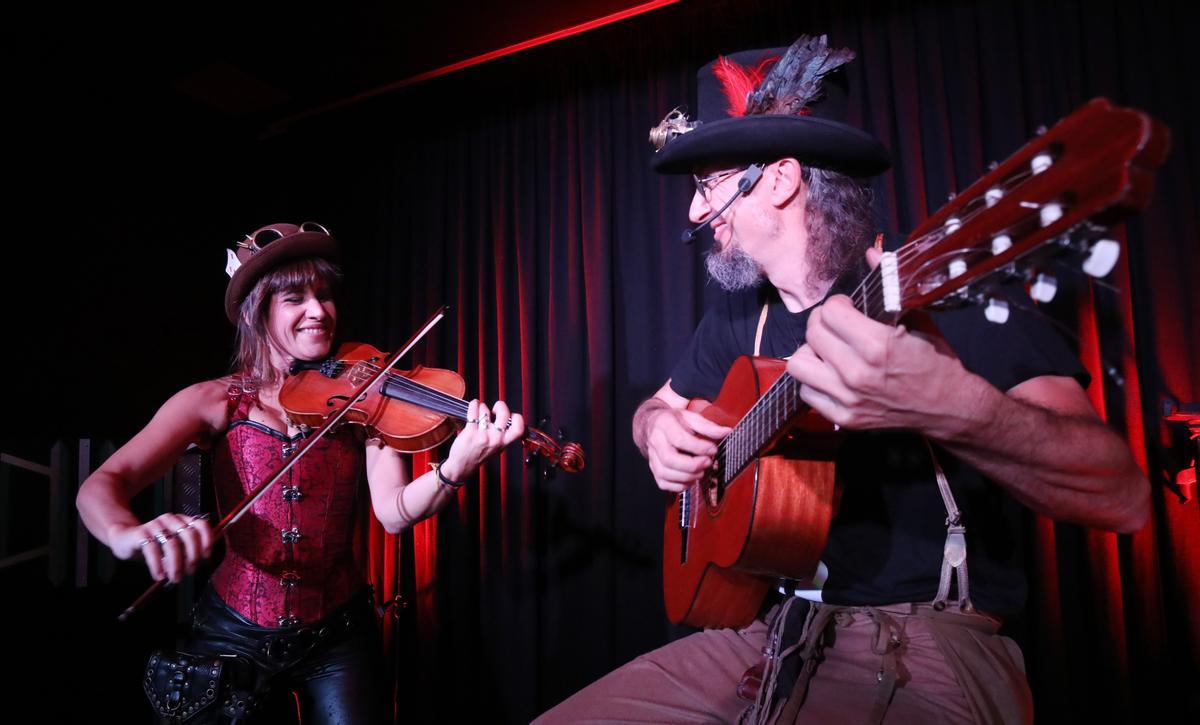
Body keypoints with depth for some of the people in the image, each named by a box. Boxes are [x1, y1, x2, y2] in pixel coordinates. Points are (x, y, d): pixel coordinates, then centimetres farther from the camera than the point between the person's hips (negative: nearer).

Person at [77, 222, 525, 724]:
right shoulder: (216, 402, -6)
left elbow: (394, 512, -18)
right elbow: (100, 486, -17)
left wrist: (455, 469, -39)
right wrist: (128, 533, -40)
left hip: (336, 638, 0)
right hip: (234, 637, 0)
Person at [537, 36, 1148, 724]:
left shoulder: (945, 293, -11)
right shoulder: (737, 317, 9)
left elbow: (1125, 498, -20)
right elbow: (658, 407, 24)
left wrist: (953, 408, -40)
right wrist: (661, 428, -1)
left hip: (929, 641, -5)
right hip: (764, 628, 6)